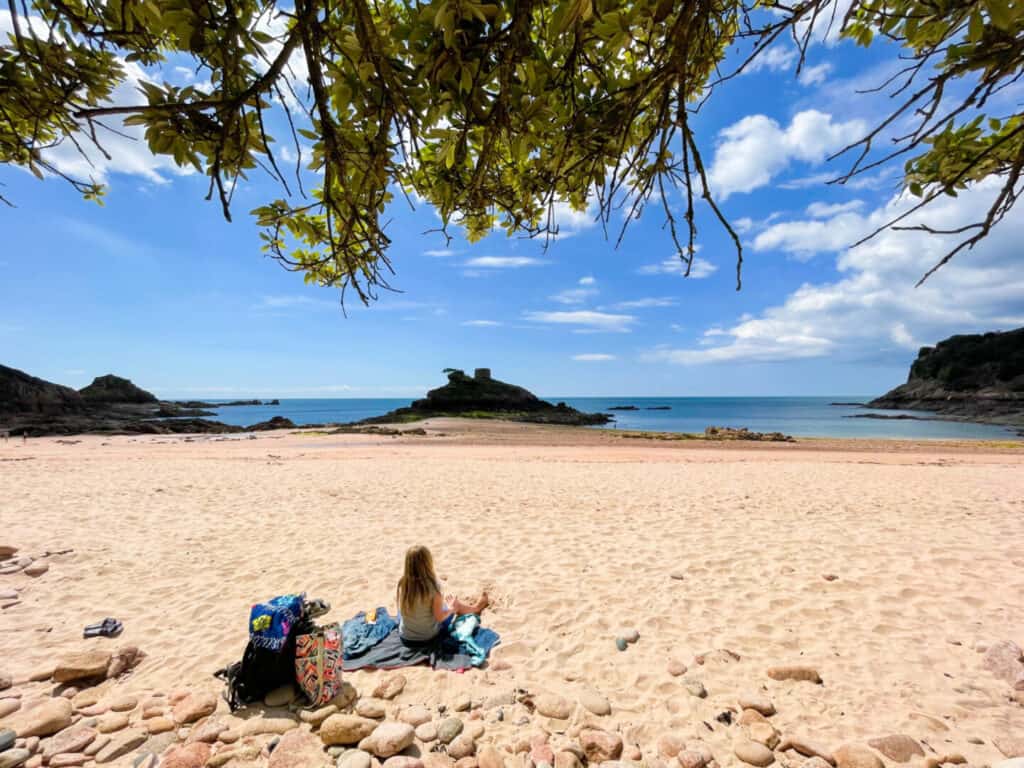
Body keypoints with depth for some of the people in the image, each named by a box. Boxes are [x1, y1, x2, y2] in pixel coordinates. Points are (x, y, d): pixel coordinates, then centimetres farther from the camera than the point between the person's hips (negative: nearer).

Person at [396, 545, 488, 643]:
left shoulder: (402, 583, -14)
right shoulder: (433, 585, -26)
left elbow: (402, 609, 1)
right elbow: (439, 617, -20)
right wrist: (453, 609, 0)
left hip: (405, 635, 4)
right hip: (428, 635, -3)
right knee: (456, 603, 17)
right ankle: (475, 608, 49)